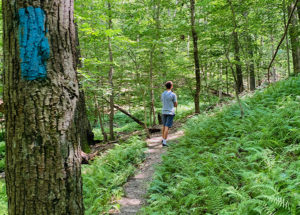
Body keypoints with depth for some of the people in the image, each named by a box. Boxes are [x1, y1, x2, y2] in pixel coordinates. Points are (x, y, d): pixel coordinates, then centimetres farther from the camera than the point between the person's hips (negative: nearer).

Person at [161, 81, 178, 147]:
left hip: (164, 112, 6)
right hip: (170, 112, -6)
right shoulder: (173, 95, -11)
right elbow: (176, 105, -4)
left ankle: (163, 139, 32)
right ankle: (164, 142, -9)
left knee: (164, 126, 20)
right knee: (167, 127, -6)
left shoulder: (163, 94, 7)